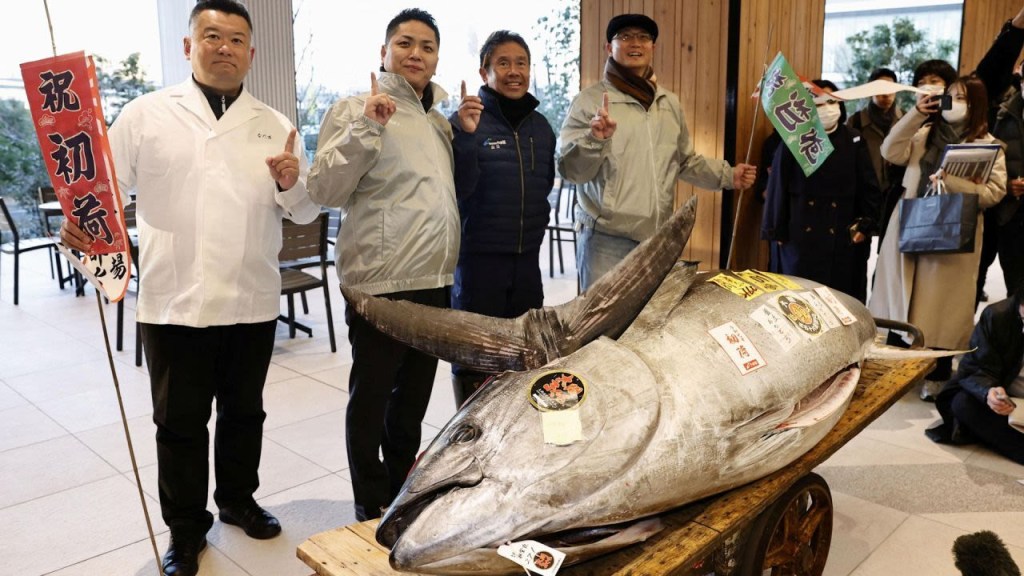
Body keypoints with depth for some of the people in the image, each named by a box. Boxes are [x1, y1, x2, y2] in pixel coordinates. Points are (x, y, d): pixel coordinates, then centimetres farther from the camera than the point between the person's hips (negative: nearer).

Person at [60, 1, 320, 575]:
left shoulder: (275, 126, 8)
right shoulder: (147, 114, 2)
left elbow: (307, 211, 8)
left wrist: (292, 184, -13)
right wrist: (81, 221, -19)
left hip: (253, 302, 2)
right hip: (175, 302, -2)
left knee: (244, 413, 17)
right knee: (180, 422, 9)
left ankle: (239, 500, 40)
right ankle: (186, 529, 28)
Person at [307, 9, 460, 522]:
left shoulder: (438, 119, 16)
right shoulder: (355, 110, -6)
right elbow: (325, 191, -14)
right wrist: (366, 128, -24)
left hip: (434, 282, 7)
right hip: (380, 284, -7)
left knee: (413, 397, 18)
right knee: (371, 398, 5)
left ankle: (402, 493, 36)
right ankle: (372, 508, 22)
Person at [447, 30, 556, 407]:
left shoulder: (541, 126, 9)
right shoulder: (466, 120, -9)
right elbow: (457, 190, -16)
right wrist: (467, 135, -26)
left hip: (528, 255, 6)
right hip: (479, 255, -6)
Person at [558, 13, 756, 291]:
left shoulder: (669, 103, 12)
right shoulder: (589, 101, -6)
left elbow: (686, 161, 22)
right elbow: (571, 170, -11)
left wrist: (727, 175, 10)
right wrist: (595, 140, -28)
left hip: (659, 238, 6)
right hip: (606, 240, -5)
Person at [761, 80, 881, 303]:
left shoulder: (853, 141, 6)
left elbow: (868, 188, 6)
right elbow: (778, 187, 1)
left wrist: (866, 225, -2)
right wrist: (776, 231, -2)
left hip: (843, 236, 2)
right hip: (799, 234, -1)